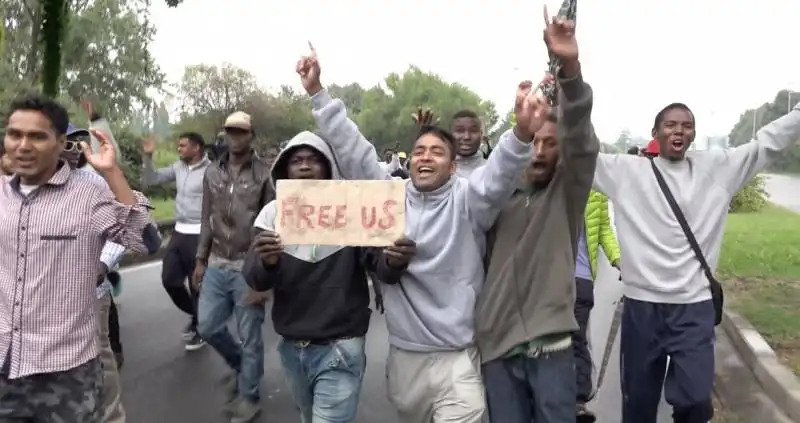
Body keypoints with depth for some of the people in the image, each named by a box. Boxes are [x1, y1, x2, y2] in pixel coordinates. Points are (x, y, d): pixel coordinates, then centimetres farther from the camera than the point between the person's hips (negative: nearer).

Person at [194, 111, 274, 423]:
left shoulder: (264, 174, -8)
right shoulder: (212, 172, 8)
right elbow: (207, 220, 14)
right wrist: (201, 260, 11)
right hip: (217, 265, 5)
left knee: (249, 336, 4)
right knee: (207, 326, 11)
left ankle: (248, 397, 23)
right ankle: (240, 365, 38)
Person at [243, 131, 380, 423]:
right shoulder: (273, 213, -2)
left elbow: (377, 264, -16)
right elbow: (255, 281, -9)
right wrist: (266, 262, -33)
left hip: (338, 349, -4)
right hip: (290, 347, 4)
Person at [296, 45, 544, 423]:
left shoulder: (466, 199, -7)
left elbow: (499, 175, -25)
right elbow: (352, 151, -1)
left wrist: (521, 134, -46)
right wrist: (318, 93, -4)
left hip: (457, 358, -4)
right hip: (403, 355, 4)